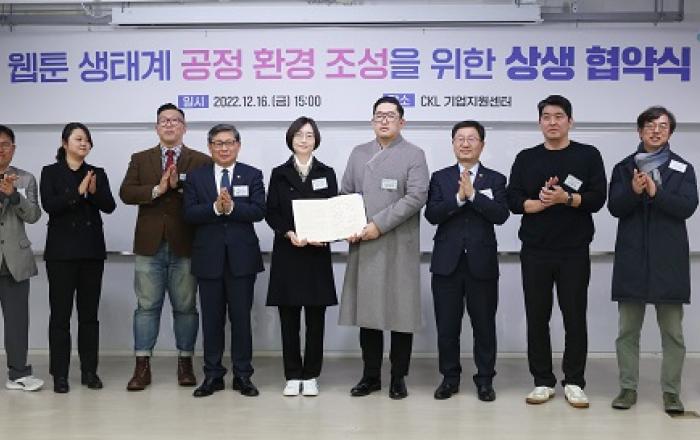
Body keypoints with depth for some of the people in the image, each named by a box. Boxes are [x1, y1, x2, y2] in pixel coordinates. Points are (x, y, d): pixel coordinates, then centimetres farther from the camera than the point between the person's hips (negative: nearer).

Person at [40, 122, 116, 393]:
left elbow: (109, 206, -1)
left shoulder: (98, 174, 10)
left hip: (92, 251, 3)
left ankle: (89, 371, 13)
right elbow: (49, 205, -11)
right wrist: (77, 192, -21)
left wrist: (94, 191, -18)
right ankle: (59, 373, 7)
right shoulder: (51, 172, 3)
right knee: (60, 312, 0)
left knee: (89, 313, 6)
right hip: (61, 251, -3)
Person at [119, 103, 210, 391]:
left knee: (185, 307, 6)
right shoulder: (140, 159, 11)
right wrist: (157, 189, -15)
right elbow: (126, 193, -3)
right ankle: (142, 366, 10)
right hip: (150, 245, 2)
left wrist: (179, 186, -20)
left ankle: (185, 363, 16)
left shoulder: (201, 161, 4)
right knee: (147, 306, 4)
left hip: (185, 245, -1)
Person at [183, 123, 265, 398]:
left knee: (241, 317, 3)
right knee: (212, 319, 7)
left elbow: (259, 211, -7)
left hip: (242, 257, -1)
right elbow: (189, 214, -4)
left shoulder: (252, 175, 6)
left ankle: (243, 375, 14)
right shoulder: (196, 177, 8)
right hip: (209, 257, 1)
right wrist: (215, 207, -18)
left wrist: (231, 207, -20)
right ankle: (213, 375, 17)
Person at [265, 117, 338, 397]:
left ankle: (310, 376, 12)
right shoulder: (279, 174, 8)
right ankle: (292, 376, 11)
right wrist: (289, 233, -15)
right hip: (287, 253, 0)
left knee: (315, 318, 2)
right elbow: (271, 213, 2)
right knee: (289, 318, 2)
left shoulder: (326, 173, 10)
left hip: (317, 253, 0)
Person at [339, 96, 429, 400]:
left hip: (399, 247, -3)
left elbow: (416, 197, -10)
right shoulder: (358, 153, 15)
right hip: (363, 246, 4)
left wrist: (379, 224, -15)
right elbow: (345, 193, 14)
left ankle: (398, 377, 14)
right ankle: (370, 376, 19)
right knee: (366, 310, 7)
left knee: (401, 312, 1)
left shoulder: (414, 155, 2)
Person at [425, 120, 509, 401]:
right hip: (447, 262, 1)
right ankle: (449, 378, 21)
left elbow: (501, 215, -11)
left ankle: (485, 379, 19)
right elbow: (431, 214, -6)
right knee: (447, 326, 7)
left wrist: (472, 194, -15)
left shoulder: (495, 179, 5)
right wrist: (459, 197, -16)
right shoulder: (440, 178, 7)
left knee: (484, 325, 6)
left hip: (482, 263, -1)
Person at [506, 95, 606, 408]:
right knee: (537, 317, 5)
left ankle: (574, 382, 13)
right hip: (535, 251, 2)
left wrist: (566, 198, -19)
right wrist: (543, 203, -15)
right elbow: (514, 201, 1)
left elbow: (597, 199, -4)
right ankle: (543, 381, 15)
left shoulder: (588, 156, 5)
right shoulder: (526, 159, 10)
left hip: (575, 251, -1)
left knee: (575, 317, 2)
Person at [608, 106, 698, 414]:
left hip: (669, 260, -1)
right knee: (627, 330, 6)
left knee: (672, 331, 4)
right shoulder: (624, 168, 8)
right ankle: (628, 388, 15)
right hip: (632, 259, 1)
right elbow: (614, 207, -1)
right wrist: (634, 191, -20)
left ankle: (671, 391, 13)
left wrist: (655, 192, -21)